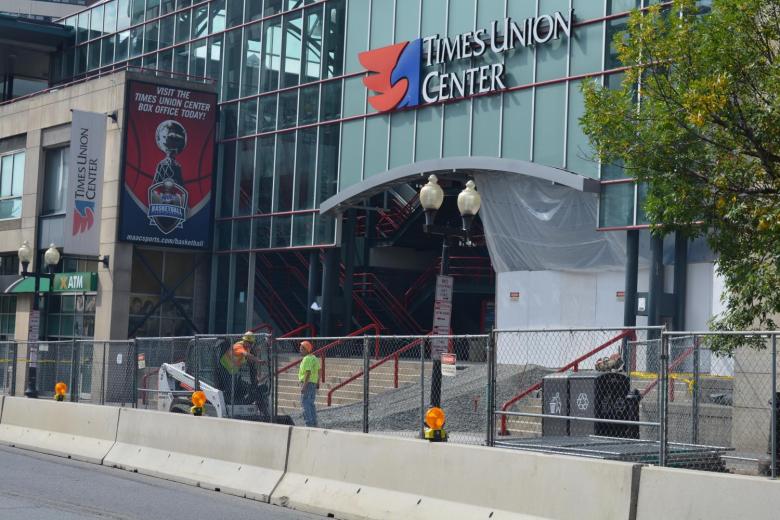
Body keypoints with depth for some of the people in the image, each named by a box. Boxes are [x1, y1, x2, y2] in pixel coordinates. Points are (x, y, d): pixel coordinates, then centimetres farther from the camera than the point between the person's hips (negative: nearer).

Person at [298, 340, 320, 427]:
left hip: (308, 382, -10)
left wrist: (304, 385, -25)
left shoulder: (307, 359, -16)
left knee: (305, 403, -8)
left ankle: (309, 423, -12)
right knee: (311, 404, 16)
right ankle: (314, 423, 20)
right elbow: (319, 371, 18)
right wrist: (318, 382, 22)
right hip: (314, 383, 10)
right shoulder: (314, 358, 15)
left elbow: (308, 373, -23)